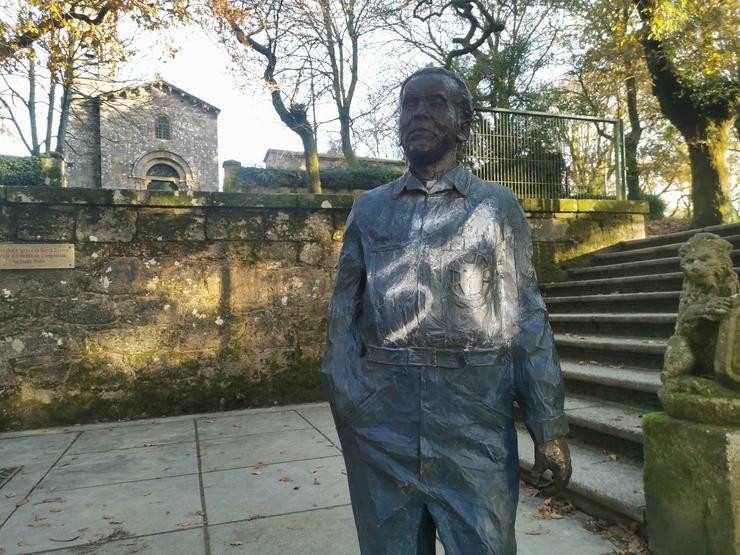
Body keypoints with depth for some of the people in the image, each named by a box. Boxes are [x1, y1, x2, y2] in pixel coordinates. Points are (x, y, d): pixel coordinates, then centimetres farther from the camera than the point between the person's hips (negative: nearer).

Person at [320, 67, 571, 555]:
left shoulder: (498, 206, 4)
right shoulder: (369, 209, 10)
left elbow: (528, 322, 1)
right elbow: (344, 313, 8)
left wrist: (550, 428, -2)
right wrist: (347, 398, -2)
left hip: (475, 425, -2)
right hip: (380, 424, 2)